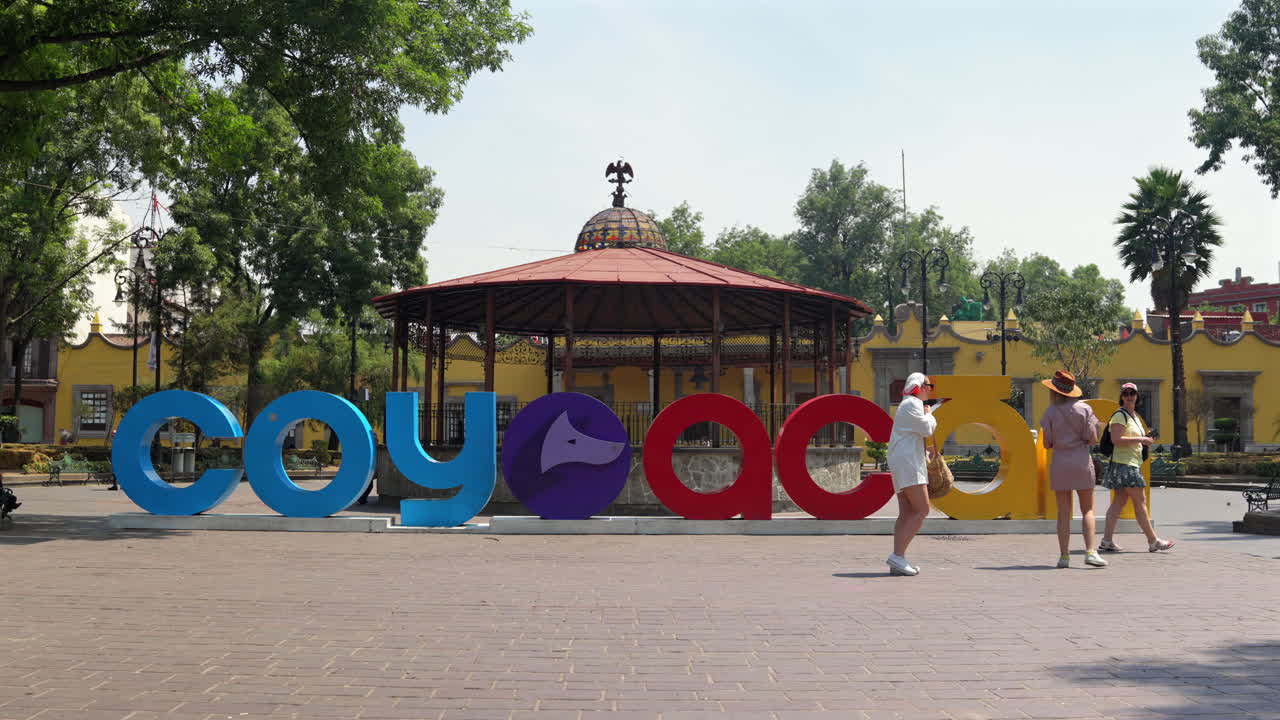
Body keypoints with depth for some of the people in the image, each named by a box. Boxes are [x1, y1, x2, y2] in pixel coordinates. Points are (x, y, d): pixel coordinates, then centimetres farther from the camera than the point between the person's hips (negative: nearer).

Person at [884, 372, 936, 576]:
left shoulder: (911, 404, 25)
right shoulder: (911, 404, -8)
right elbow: (927, 429, -14)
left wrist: (925, 451, 20)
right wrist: (929, 414, 5)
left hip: (905, 463, 11)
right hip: (908, 462, -11)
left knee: (906, 513, 3)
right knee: (922, 510, -14)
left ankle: (898, 561, -2)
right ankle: (898, 556, -20)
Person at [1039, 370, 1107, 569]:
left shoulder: (1050, 413, -3)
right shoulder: (1084, 409, -1)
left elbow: (1047, 444, -2)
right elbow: (1093, 440, -5)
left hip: (1060, 462, 0)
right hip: (1082, 461, 0)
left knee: (1063, 512, 5)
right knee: (1087, 510, 6)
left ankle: (1064, 556, 1)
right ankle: (1090, 552, -8)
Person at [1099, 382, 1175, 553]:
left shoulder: (1134, 416, 19)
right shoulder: (1120, 416, -11)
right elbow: (1116, 440, -21)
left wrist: (1145, 439, 13)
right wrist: (1141, 439, -18)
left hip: (1133, 463, 10)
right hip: (1124, 463, -10)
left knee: (1120, 502, 6)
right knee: (1140, 501, -6)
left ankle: (1106, 540, 6)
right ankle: (1153, 541, -2)